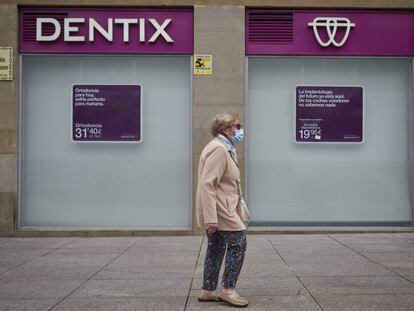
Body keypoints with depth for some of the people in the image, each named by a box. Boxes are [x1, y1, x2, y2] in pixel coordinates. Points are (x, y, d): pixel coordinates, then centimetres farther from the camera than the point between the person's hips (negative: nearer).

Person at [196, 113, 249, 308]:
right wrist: (211, 218, -28)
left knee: (216, 249, 13)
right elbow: (207, 184, -24)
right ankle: (228, 290, 2)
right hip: (218, 210, -10)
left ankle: (207, 291, 22)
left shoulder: (224, 148, 17)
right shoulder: (219, 149, -17)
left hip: (218, 210, 10)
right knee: (238, 244, -6)